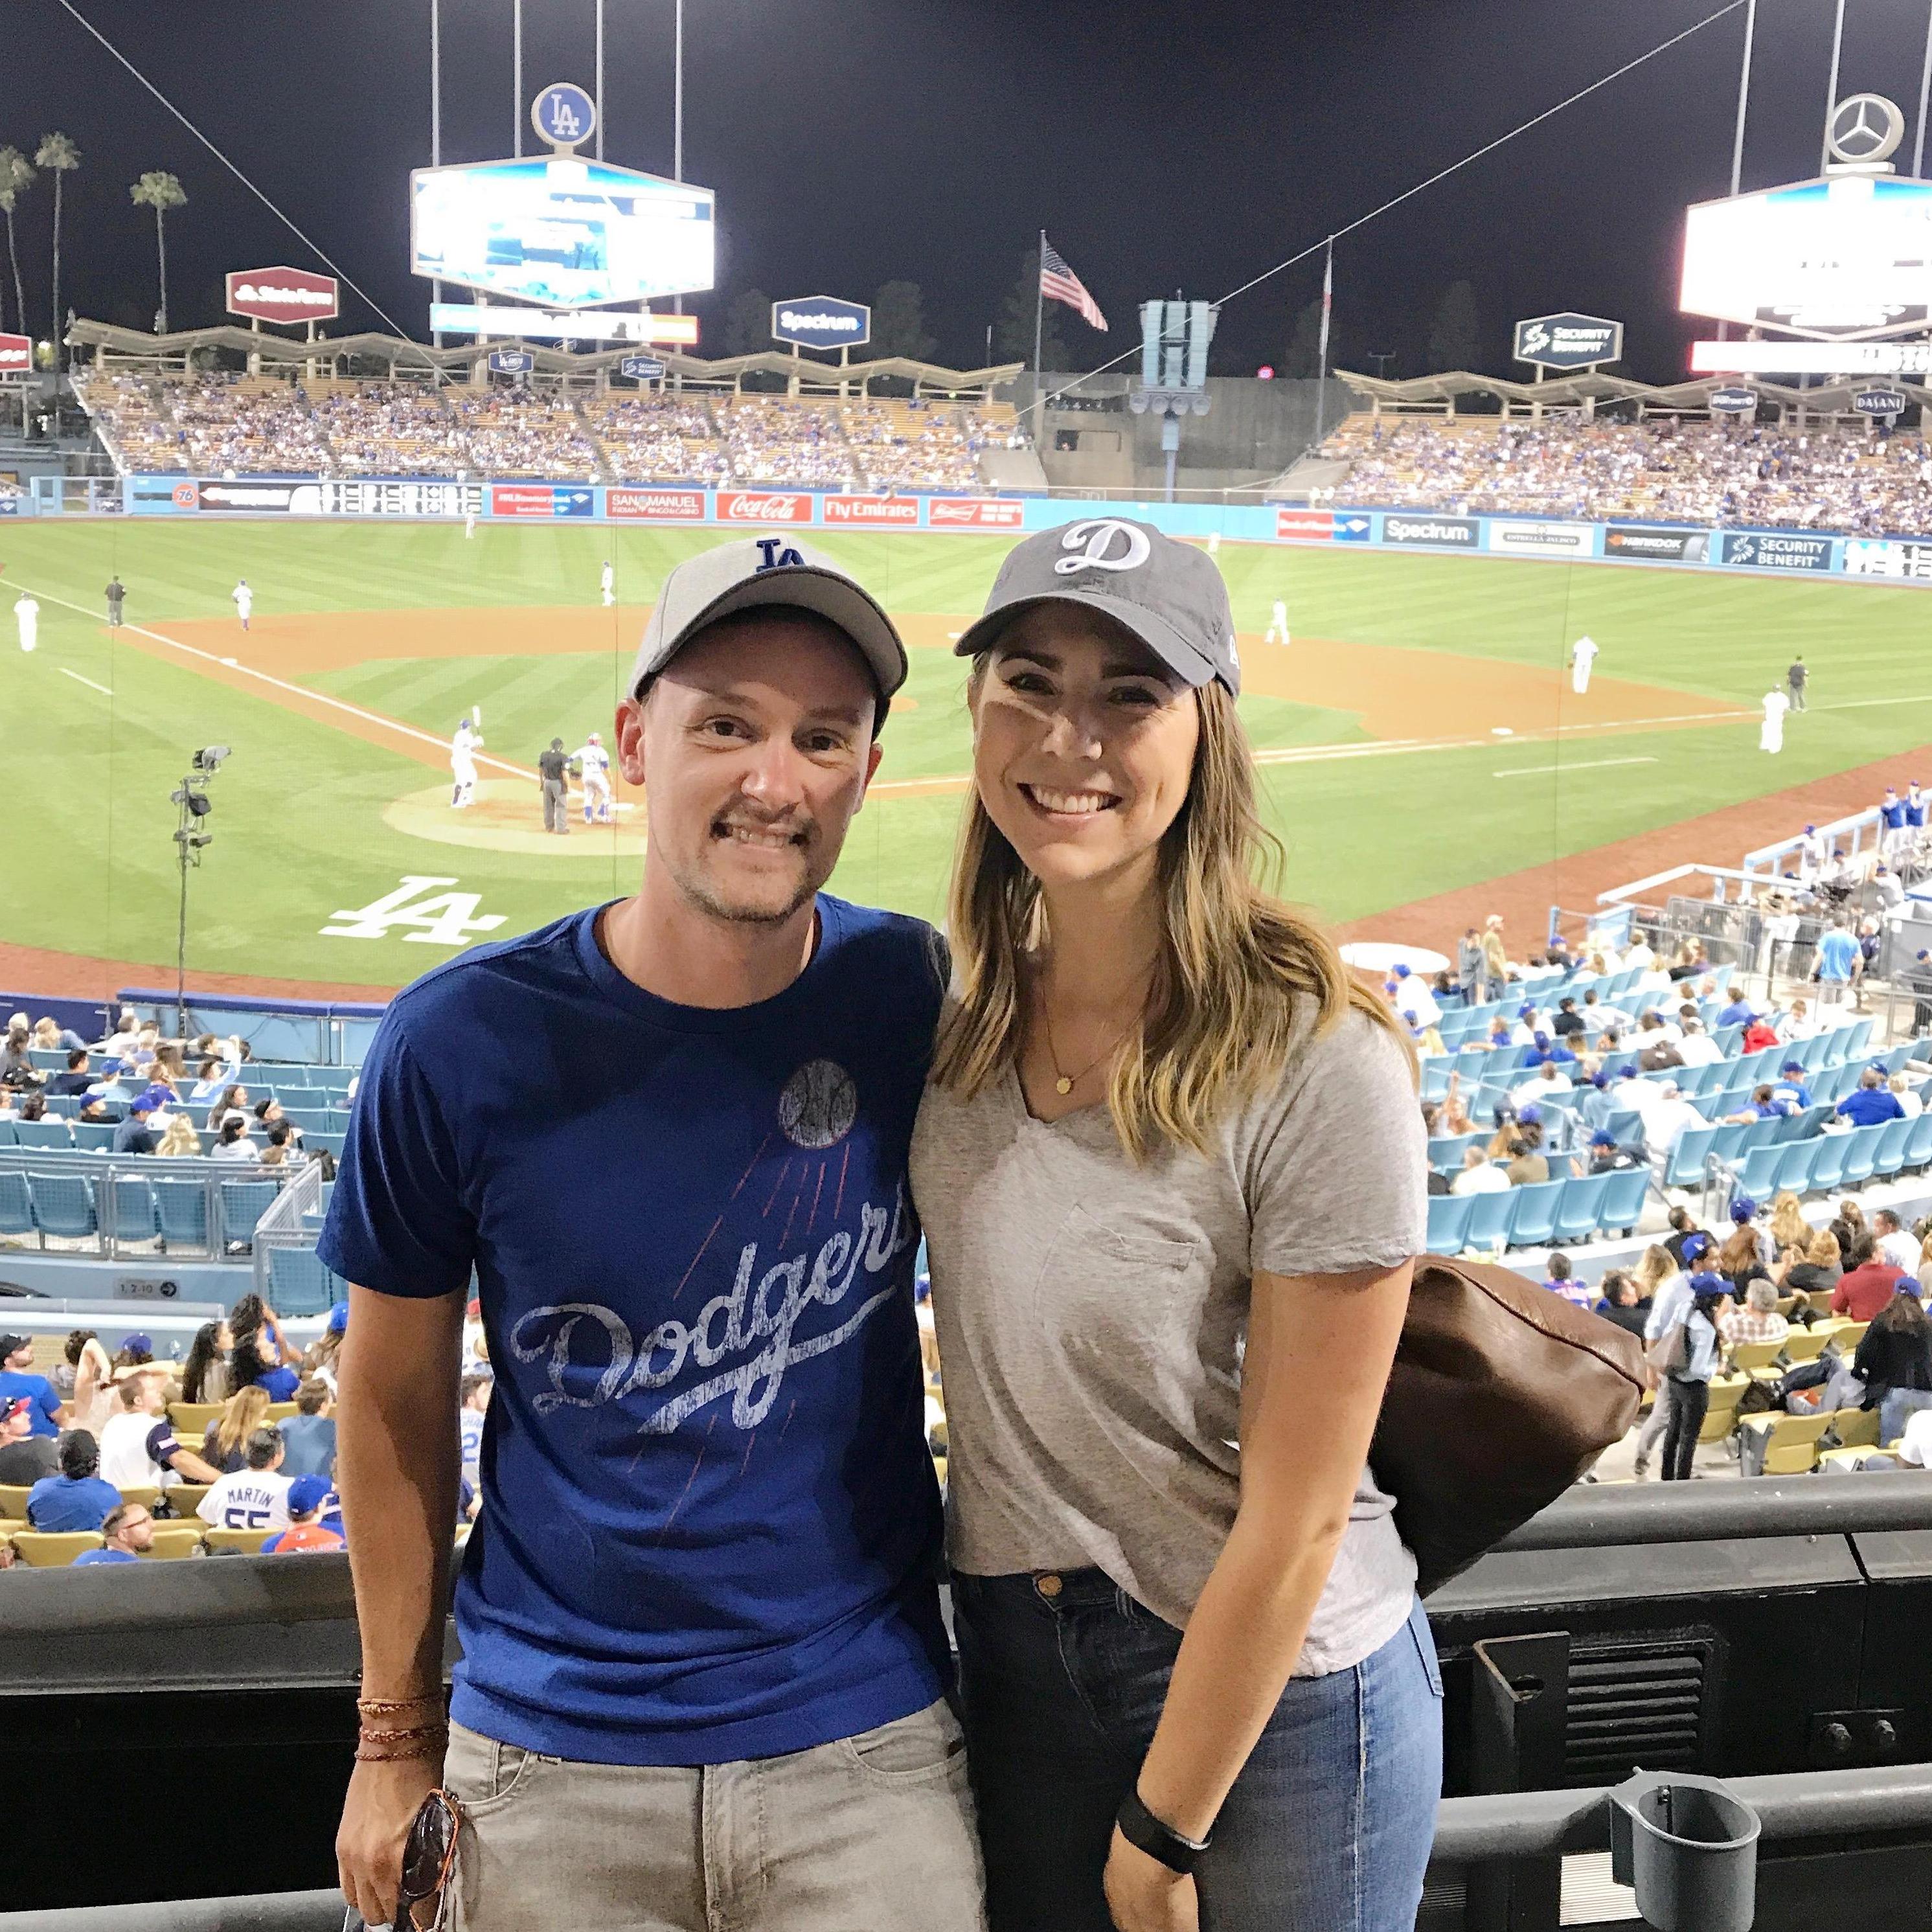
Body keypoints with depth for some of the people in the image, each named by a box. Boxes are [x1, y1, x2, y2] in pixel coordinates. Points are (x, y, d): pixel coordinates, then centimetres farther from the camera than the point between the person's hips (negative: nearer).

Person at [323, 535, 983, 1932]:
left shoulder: (921, 999, -10)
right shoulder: (465, 1041, -13)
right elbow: (396, 1396, -1)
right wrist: (398, 1733, 4)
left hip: (870, 1747, 1)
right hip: (549, 1765, 0)